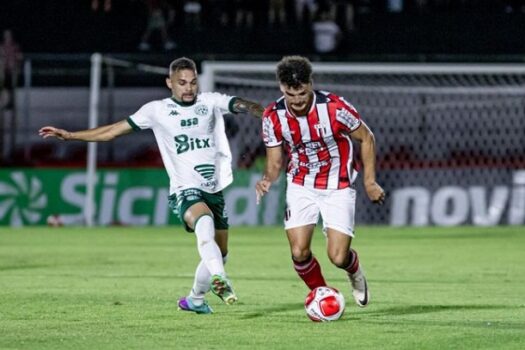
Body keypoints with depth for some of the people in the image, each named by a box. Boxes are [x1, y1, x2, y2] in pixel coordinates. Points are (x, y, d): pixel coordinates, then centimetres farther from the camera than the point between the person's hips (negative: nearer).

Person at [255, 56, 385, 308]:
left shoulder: (334, 107, -22)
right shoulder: (273, 116, -13)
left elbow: (366, 138, -5)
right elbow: (275, 162, -1)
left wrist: (369, 181, -7)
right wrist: (267, 180, -24)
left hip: (338, 187, -2)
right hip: (300, 187, 2)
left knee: (338, 257, -10)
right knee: (299, 253, -12)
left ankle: (355, 271, 29)